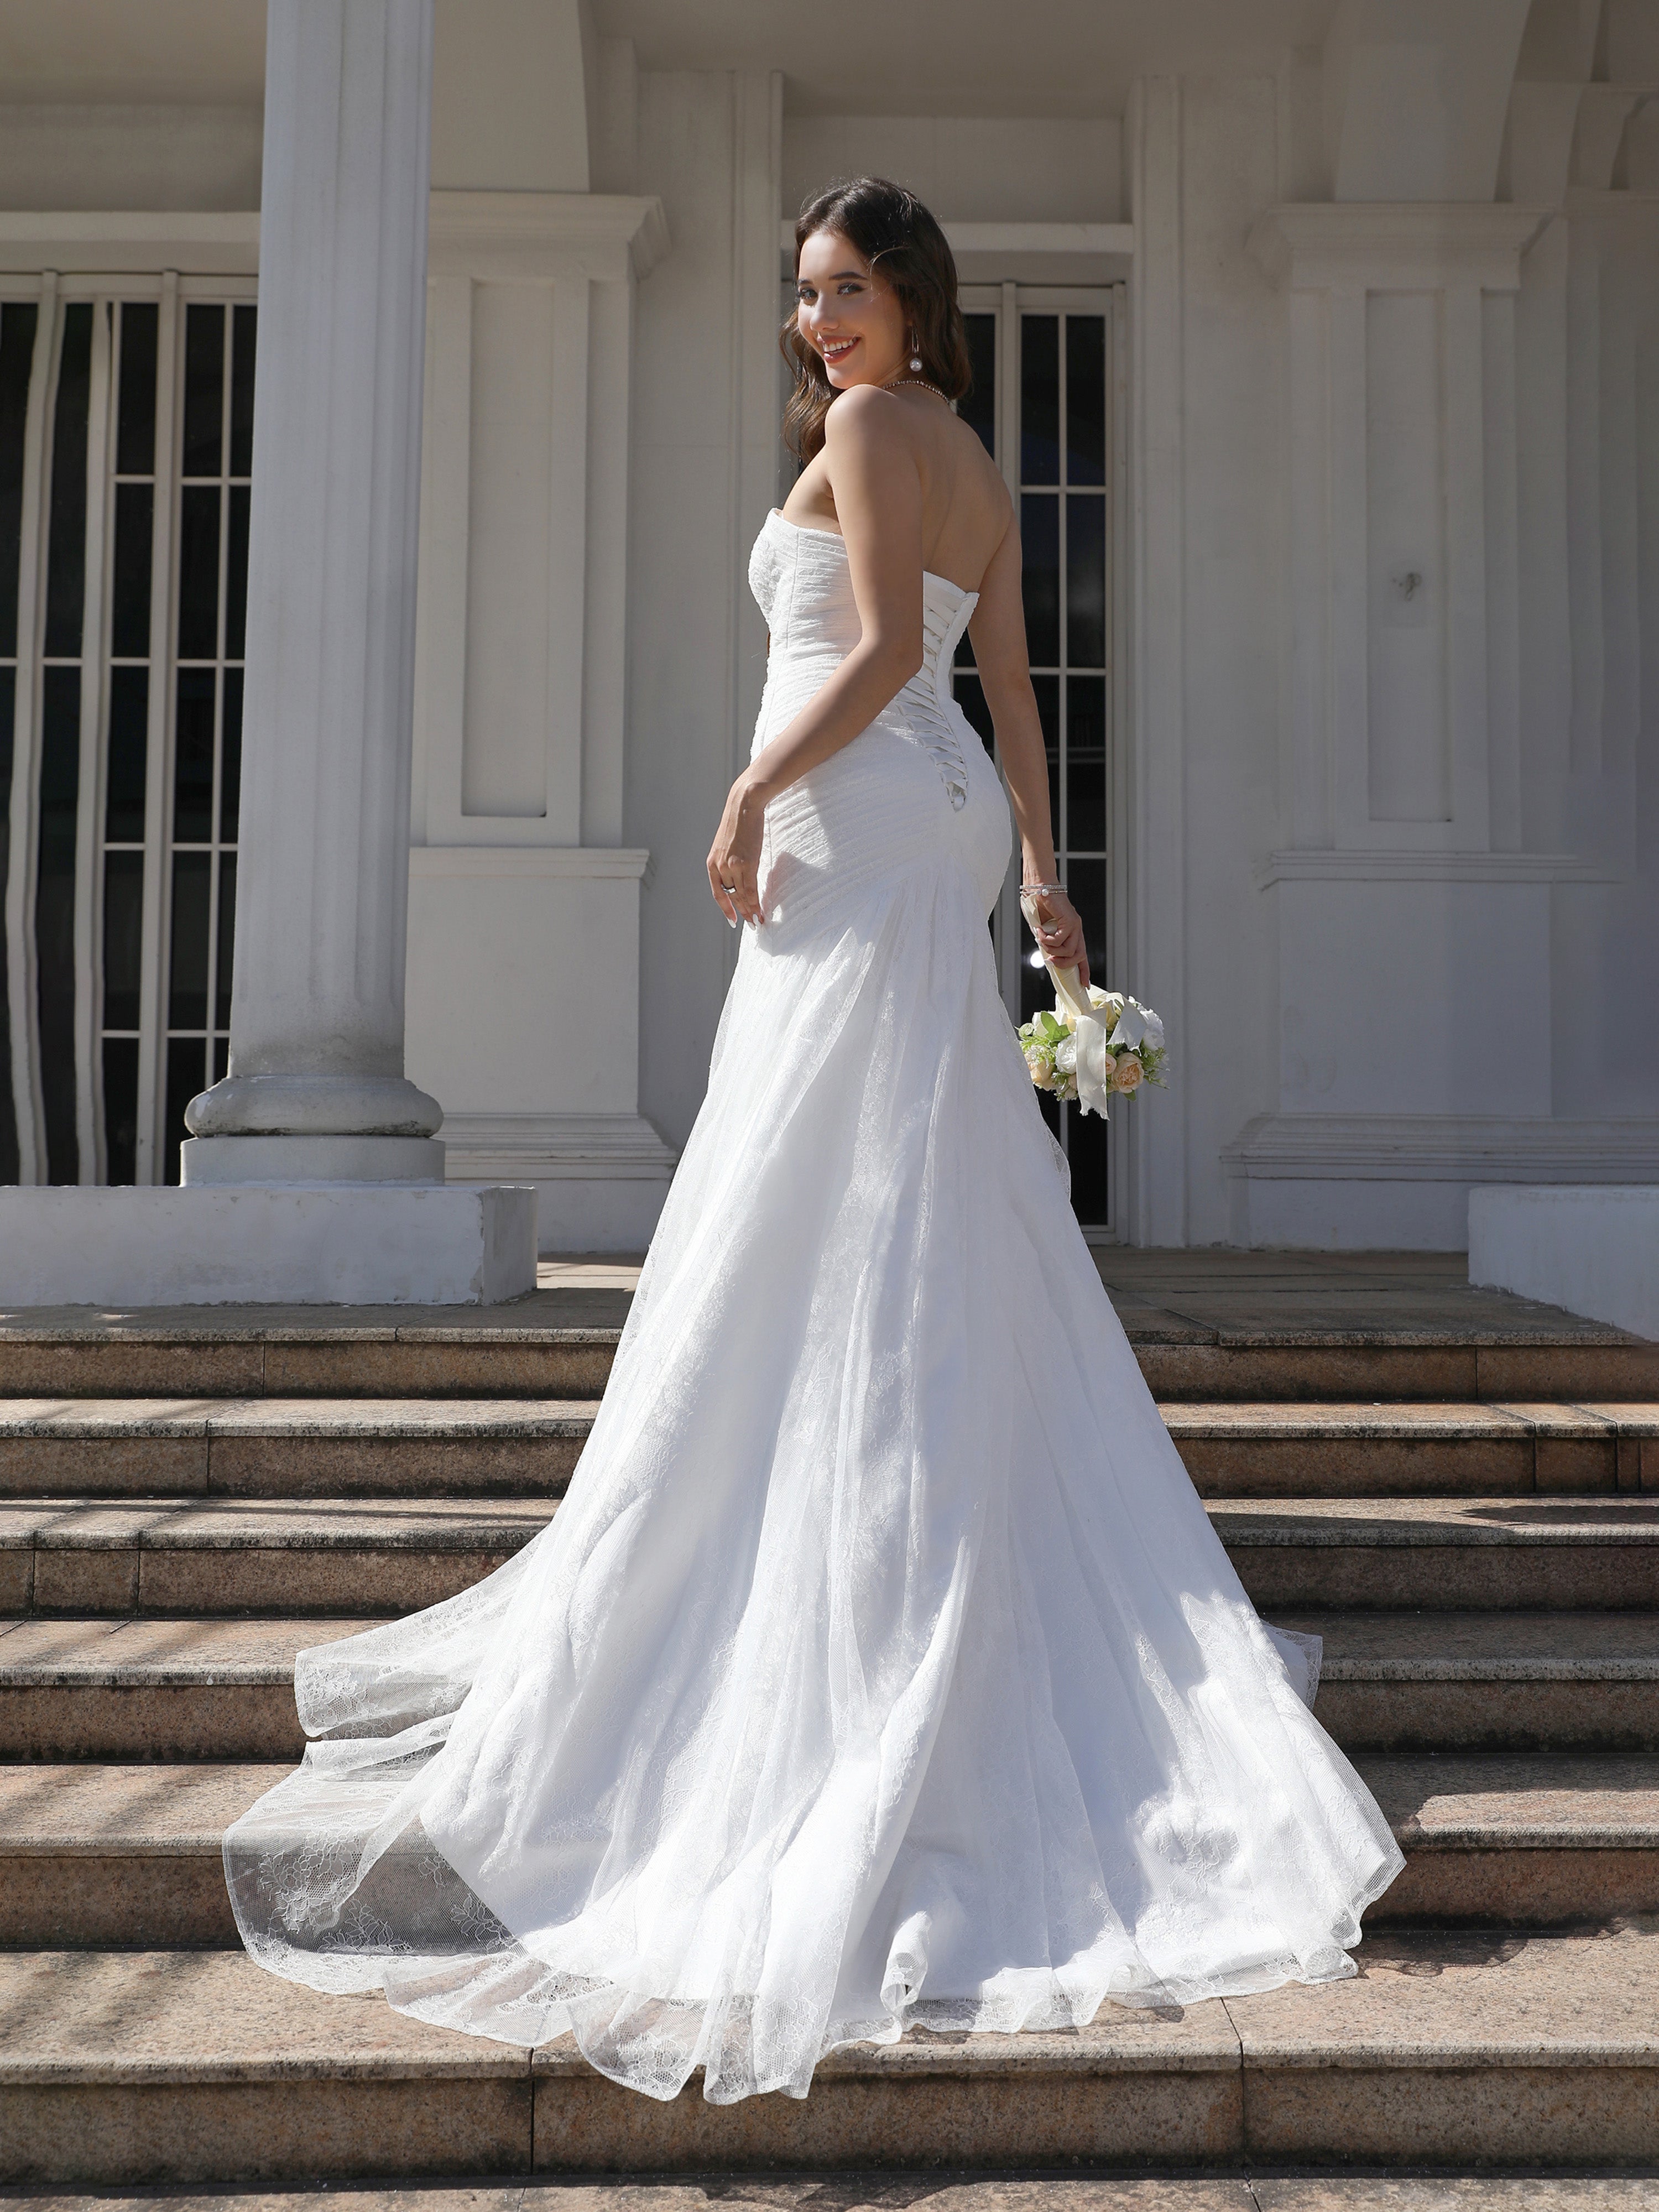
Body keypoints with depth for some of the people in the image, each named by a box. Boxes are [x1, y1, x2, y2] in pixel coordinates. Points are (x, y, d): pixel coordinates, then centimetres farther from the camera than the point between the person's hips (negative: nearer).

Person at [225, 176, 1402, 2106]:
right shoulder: (980, 471, 22)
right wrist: (1041, 873, 22)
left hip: (861, 826, -9)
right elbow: (1009, 690, 20)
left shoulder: (867, 427, -4)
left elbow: (884, 649, -17)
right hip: (940, 829, 9)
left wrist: (750, 790, -13)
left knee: (827, 1202, -9)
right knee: (938, 1207, 10)